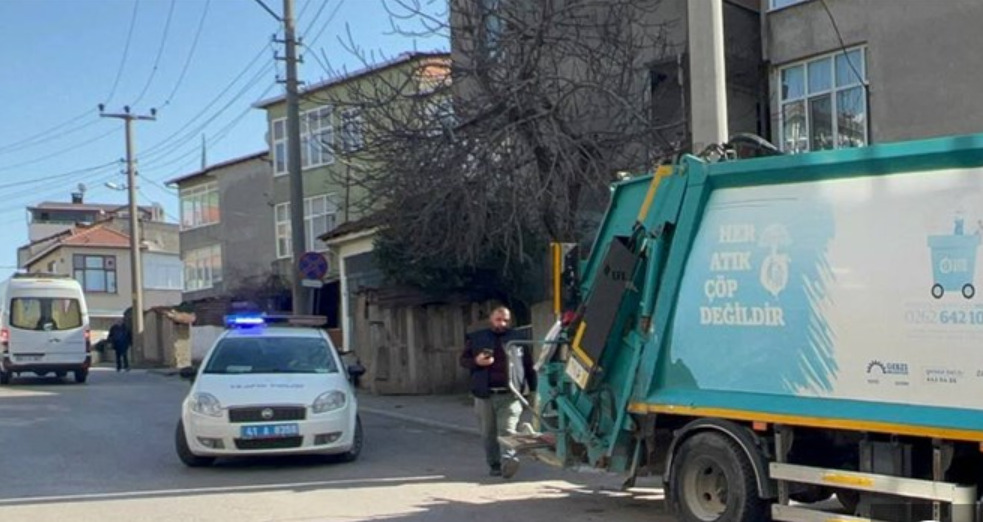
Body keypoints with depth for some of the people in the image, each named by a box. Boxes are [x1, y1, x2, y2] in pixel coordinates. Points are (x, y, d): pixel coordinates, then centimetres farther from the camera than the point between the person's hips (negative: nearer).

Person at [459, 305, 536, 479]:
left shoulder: (518, 338, 10)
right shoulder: (476, 339, 11)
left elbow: (529, 366, 13)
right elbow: (463, 360, 13)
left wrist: (533, 389, 9)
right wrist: (476, 362, -9)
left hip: (510, 395, -2)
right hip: (485, 395, 2)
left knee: (507, 430, -14)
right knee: (489, 433, 5)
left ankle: (508, 459, -24)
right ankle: (495, 465, 13)